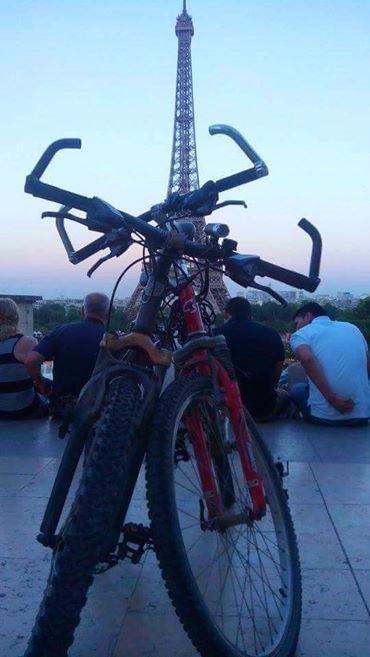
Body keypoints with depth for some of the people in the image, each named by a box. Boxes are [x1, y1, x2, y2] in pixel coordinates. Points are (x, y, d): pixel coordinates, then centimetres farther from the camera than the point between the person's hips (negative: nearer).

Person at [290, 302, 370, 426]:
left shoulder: (301, 334, 2)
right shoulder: (352, 328, 15)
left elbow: (307, 359, -20)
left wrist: (333, 399, -18)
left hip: (324, 416, -4)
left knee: (298, 389, 28)